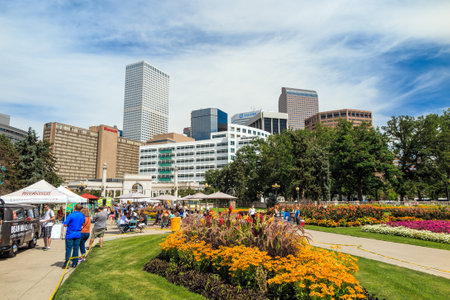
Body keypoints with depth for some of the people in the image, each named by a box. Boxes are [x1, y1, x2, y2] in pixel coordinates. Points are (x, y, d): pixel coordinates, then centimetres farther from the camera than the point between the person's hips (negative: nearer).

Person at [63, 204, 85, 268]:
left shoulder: (70, 215, -14)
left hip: (70, 234, -4)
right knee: (76, 249, 10)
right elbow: (83, 223, 16)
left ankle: (66, 264, 3)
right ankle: (74, 263, 14)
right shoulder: (83, 216, 2)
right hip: (78, 234, 4)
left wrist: (70, 224, 6)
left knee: (68, 249, 2)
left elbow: (65, 225, -13)